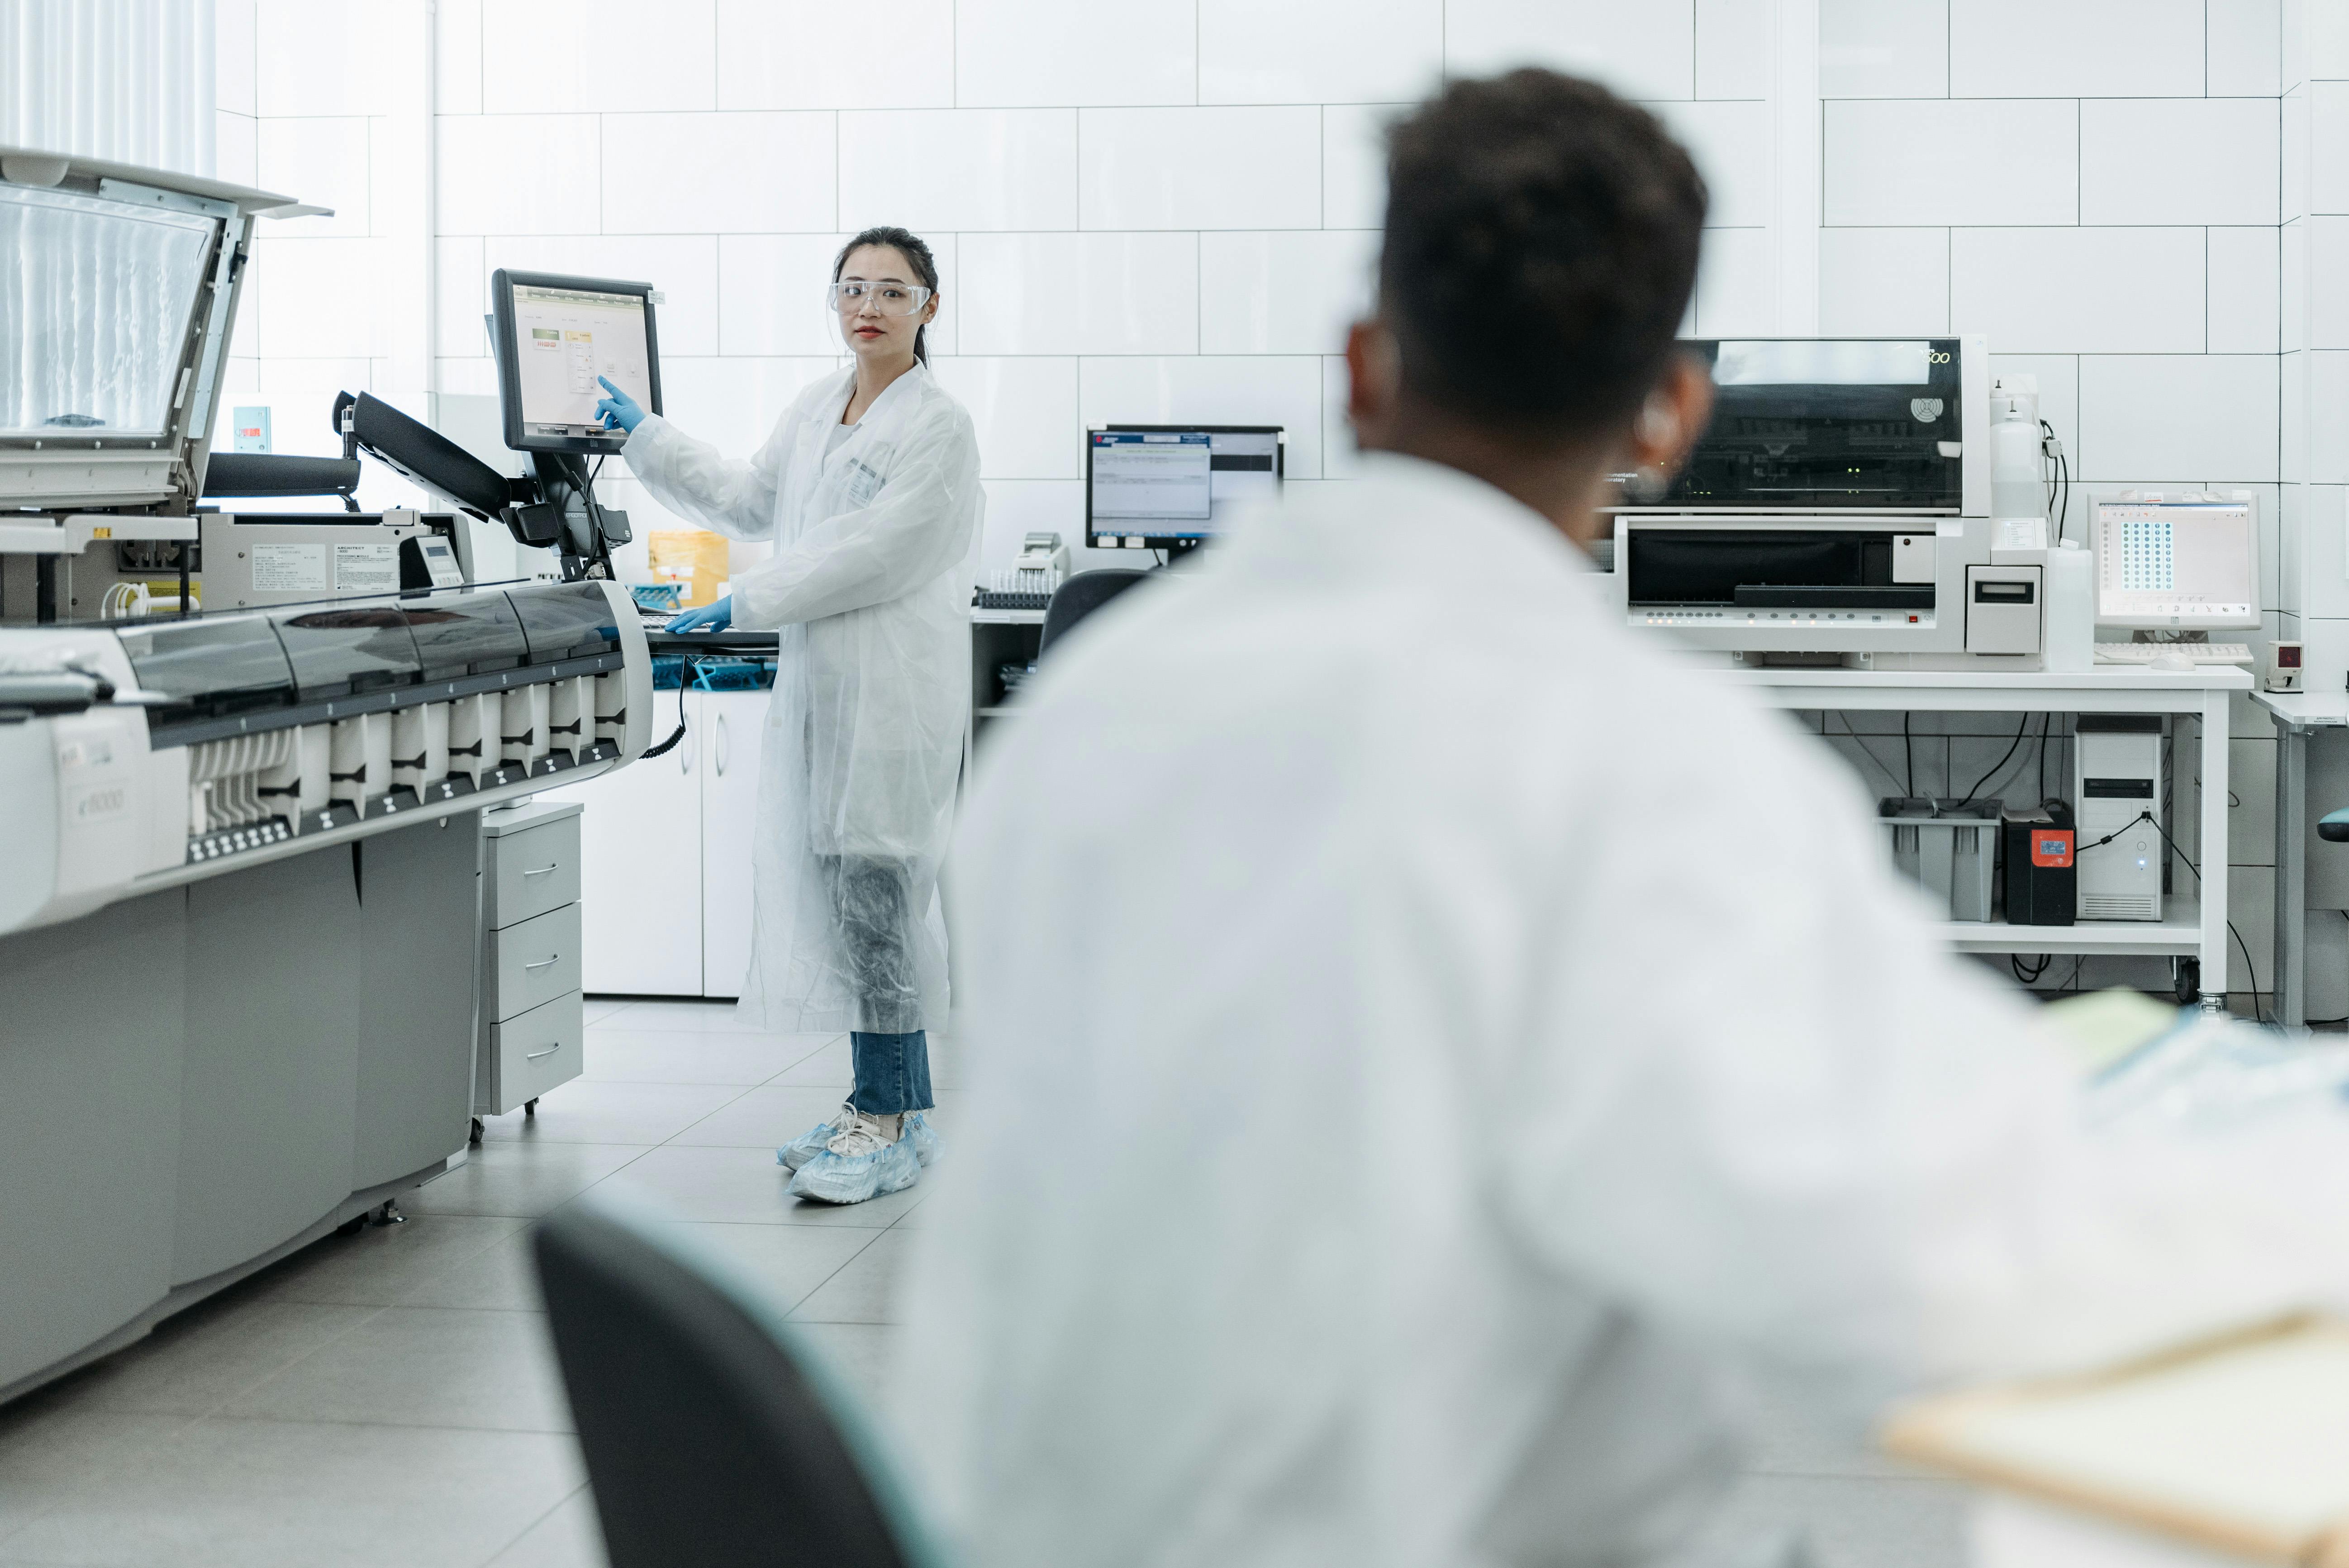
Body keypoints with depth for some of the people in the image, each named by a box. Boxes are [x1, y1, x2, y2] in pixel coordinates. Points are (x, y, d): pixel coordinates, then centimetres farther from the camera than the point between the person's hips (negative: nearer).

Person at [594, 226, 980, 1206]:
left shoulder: (939, 429, -9)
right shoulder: (813, 411, 16)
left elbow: (872, 556, -16)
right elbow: (745, 503, 26)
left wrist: (744, 605, -14)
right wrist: (642, 435, 25)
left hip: (896, 692, -8)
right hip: (819, 685, 8)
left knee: (874, 891, -7)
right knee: (834, 892, 10)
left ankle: (894, 1123, 1)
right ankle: (881, 1103, 20)